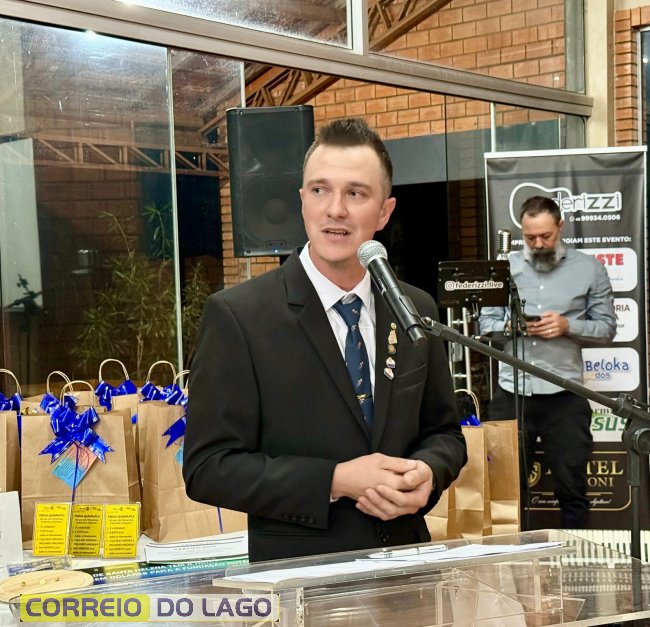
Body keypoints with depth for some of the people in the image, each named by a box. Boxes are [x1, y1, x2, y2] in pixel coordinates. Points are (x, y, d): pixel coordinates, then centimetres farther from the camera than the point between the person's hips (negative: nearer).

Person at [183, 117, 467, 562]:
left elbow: (443, 431, 12)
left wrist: (427, 474, -9)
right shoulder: (238, 316, -10)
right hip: (298, 575, -4)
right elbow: (207, 467, -11)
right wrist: (335, 481, -20)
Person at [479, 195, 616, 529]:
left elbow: (607, 328, 2)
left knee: (571, 486, 7)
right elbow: (486, 322, 9)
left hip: (564, 395, -2)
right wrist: (509, 325, -12)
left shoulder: (589, 268, 3)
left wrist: (568, 326, -16)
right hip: (511, 393, 2)